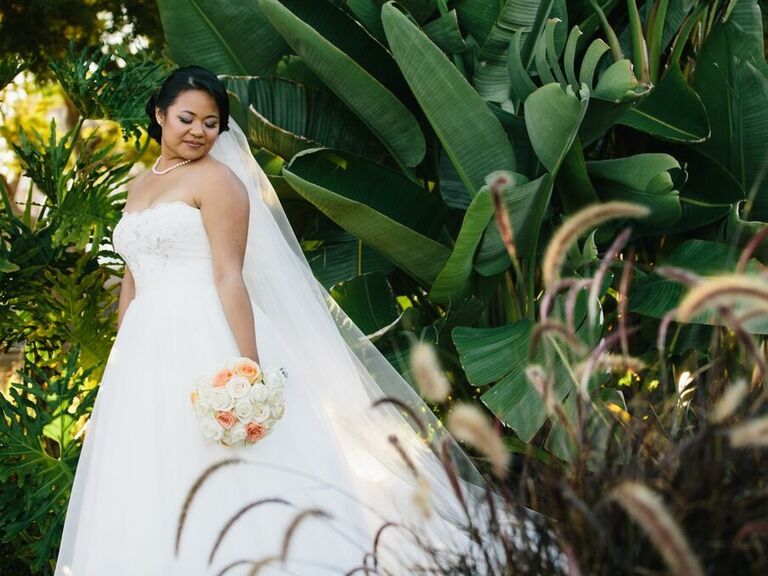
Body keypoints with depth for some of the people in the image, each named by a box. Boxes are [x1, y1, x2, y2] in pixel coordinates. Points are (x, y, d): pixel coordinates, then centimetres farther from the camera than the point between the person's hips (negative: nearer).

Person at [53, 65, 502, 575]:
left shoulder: (215, 178, -3)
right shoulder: (138, 186, 19)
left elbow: (229, 275, -13)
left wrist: (248, 365, -22)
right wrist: (119, 360, 18)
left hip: (206, 341, -7)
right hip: (146, 353, 7)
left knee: (229, 486, -8)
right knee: (155, 493, 6)